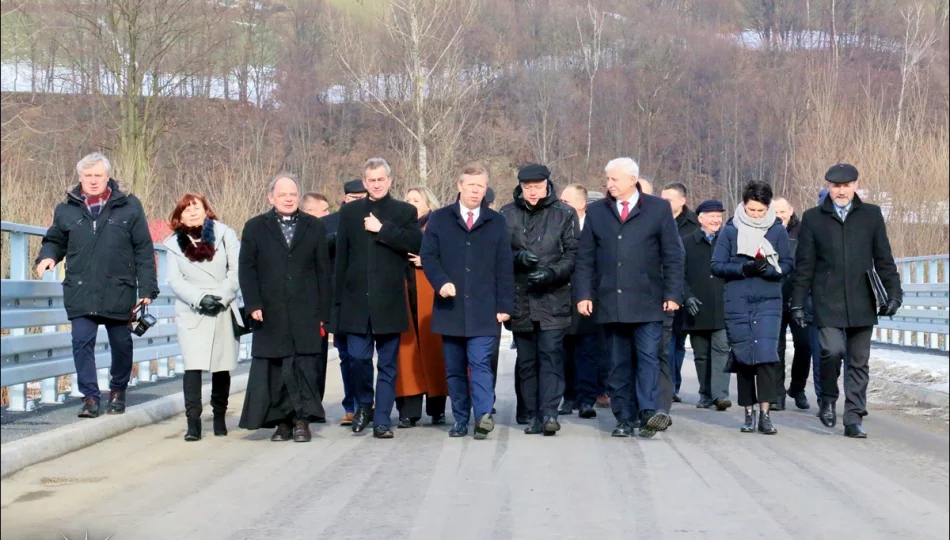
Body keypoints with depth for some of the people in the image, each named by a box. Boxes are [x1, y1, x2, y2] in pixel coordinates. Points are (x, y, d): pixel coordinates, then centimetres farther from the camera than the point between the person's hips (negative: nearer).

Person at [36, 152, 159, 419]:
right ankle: (90, 397, 2)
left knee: (121, 344, 11)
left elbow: (144, 251, 0)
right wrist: (48, 256, -6)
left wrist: (147, 288, -4)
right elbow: (55, 240, 18)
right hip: (80, 293, 1)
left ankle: (118, 391, 30)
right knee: (82, 343, -5)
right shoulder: (66, 209, 6)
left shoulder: (129, 206, 0)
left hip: (119, 292, -1)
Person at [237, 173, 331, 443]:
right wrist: (253, 305, -6)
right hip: (270, 314, 0)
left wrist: (323, 312, 2)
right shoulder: (255, 228, 9)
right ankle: (282, 422, 8)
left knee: (305, 367, -4)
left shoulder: (314, 227, 10)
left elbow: (323, 272, 7)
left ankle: (302, 421, 2)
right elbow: (246, 269, 5)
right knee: (274, 368, 1)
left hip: (305, 313, 0)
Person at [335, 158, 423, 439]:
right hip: (357, 299, 1)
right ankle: (364, 405, 22)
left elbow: (416, 243, -10)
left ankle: (382, 419, 7)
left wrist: (382, 230, -13)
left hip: (390, 300, -1)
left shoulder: (405, 212, 6)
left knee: (388, 363, 2)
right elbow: (342, 255, 10)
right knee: (358, 357, -2)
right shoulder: (349, 211, 12)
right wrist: (339, 297, 5)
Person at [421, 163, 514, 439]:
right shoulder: (439, 219, 9)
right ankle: (460, 420, 13)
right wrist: (441, 282, -15)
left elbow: (504, 268, 6)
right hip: (450, 308, 2)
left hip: (483, 310, -2)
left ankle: (484, 414, -18)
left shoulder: (497, 222, 8)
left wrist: (504, 305, 0)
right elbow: (428, 256, 3)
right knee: (454, 369, 6)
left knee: (480, 364, -12)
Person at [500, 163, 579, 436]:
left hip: (553, 298, -2)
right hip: (519, 299, 3)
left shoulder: (564, 214, 3)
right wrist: (517, 258, -12)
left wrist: (553, 273, -16)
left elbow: (573, 254, 1)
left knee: (551, 355, -11)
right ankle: (533, 416, 12)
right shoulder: (507, 214, 7)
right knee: (526, 360, 6)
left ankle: (549, 412, -13)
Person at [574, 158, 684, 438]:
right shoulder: (596, 212, 11)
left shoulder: (659, 209, 4)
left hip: (646, 302, -2)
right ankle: (624, 418, 9)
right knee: (618, 363, 5)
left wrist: (673, 294, -4)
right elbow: (585, 258, 9)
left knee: (648, 357, -10)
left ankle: (648, 412, -14)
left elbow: (673, 255, 3)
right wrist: (583, 294, 0)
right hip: (610, 302, 2)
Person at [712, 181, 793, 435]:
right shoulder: (730, 230, 2)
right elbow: (717, 266, 0)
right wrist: (744, 269, -15)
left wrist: (768, 269, -15)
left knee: (767, 355, -12)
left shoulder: (778, 230, 3)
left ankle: (764, 413, -10)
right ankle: (748, 413, 15)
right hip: (737, 303, 1)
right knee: (742, 357, 5)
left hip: (768, 302, -1)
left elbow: (788, 264, 4)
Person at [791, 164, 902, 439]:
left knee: (858, 362, 4)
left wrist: (893, 293, 1)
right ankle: (828, 400, 7)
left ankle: (853, 418, 12)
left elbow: (884, 259, 10)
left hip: (861, 303, 2)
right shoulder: (813, 218, 6)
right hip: (827, 301, -2)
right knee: (833, 350, -19)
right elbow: (804, 264, 6)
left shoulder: (871, 215, 8)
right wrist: (798, 303, 2)